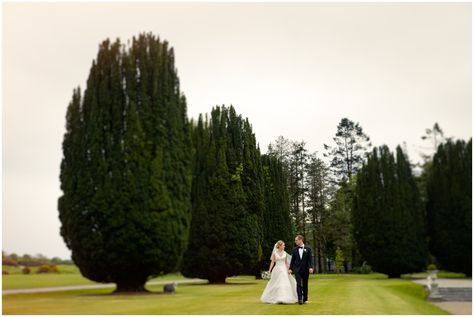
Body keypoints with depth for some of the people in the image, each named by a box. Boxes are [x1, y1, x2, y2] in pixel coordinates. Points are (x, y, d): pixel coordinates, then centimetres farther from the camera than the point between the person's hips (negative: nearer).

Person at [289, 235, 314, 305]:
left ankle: (305, 299, 17)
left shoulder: (308, 249, 2)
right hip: (297, 269, 1)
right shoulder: (295, 250, 8)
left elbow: (310, 259, -3)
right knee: (298, 284, -11)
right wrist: (290, 268, 5)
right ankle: (300, 299, -15)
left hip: (305, 269, -1)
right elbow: (292, 260, 10)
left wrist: (310, 267, -14)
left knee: (305, 284, 7)